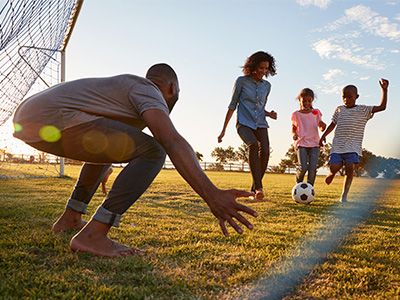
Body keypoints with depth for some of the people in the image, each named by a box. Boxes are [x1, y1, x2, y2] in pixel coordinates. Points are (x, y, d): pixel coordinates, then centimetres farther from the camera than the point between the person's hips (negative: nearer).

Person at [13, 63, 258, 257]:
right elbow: (172, 141, -21)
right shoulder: (148, 91, 1)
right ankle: (92, 235, -14)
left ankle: (70, 218, 30)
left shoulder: (122, 86, 29)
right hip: (52, 121, -10)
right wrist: (212, 195, -30)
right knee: (153, 152, -11)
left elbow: (100, 141, 46)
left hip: (26, 121, 10)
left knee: (112, 146, 31)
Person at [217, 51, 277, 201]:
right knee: (253, 145, -32)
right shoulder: (242, 81, 1)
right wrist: (223, 129, 2)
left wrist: (269, 114, 1)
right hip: (244, 123, -4)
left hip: (260, 124, 4)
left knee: (265, 150, -21)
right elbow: (232, 105, 4)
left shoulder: (267, 85, 13)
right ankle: (258, 187, -36)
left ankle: (254, 188, -10)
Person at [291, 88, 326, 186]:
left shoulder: (316, 112, 10)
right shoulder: (296, 114, 6)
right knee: (303, 167, -14)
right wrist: (294, 134, -9)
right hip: (301, 143, -2)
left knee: (313, 168, -7)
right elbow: (293, 128, 13)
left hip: (314, 144, 2)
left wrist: (323, 126, -12)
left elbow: (320, 125, 12)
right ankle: (298, 184, 12)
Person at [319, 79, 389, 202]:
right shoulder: (339, 110, 12)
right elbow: (333, 124, 20)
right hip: (337, 145, 2)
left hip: (353, 146, -1)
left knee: (350, 168, -14)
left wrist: (384, 90, -10)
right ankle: (332, 173, 30)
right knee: (333, 168, -10)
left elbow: (382, 107, -3)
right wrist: (324, 135, 11)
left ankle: (344, 196, -3)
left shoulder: (363, 110, 4)